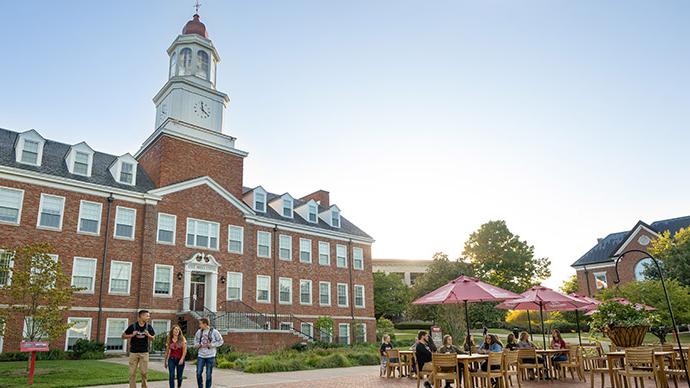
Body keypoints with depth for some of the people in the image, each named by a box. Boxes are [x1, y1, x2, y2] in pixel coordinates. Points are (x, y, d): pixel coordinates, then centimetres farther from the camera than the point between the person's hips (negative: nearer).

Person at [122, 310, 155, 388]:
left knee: (144, 372, 4)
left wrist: (148, 335, -12)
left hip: (144, 352, 1)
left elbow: (153, 338, 9)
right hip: (133, 352, -1)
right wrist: (132, 335, -15)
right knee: (132, 373, 2)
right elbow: (123, 336, 2)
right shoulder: (132, 326, -6)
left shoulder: (149, 327, 0)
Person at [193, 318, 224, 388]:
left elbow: (220, 341, -2)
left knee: (209, 374, 4)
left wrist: (212, 345, -14)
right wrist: (197, 345, -2)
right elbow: (196, 339, 19)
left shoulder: (214, 331, -8)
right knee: (198, 373, 0)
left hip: (210, 356, -3)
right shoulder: (199, 332, 3)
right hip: (201, 356, 3)